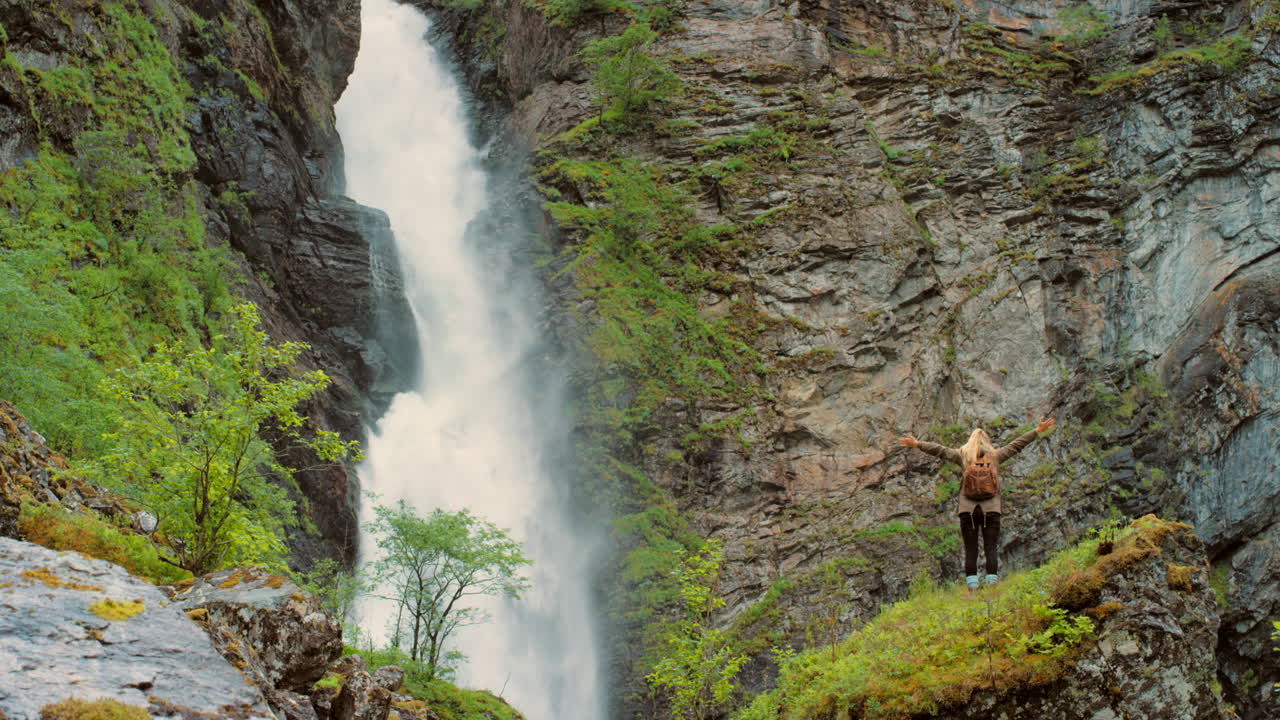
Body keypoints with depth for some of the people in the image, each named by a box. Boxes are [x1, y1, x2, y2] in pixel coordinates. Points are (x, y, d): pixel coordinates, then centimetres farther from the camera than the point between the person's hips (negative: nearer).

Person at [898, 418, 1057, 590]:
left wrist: (917, 444, 22)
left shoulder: (963, 455, 7)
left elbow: (939, 450, 13)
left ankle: (972, 584, -6)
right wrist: (1038, 431, 23)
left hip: (968, 509, 0)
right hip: (991, 509, 0)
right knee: (991, 548, 1)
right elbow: (1018, 443, 15)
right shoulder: (995, 455, 9)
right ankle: (991, 583, -8)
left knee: (970, 550, 0)